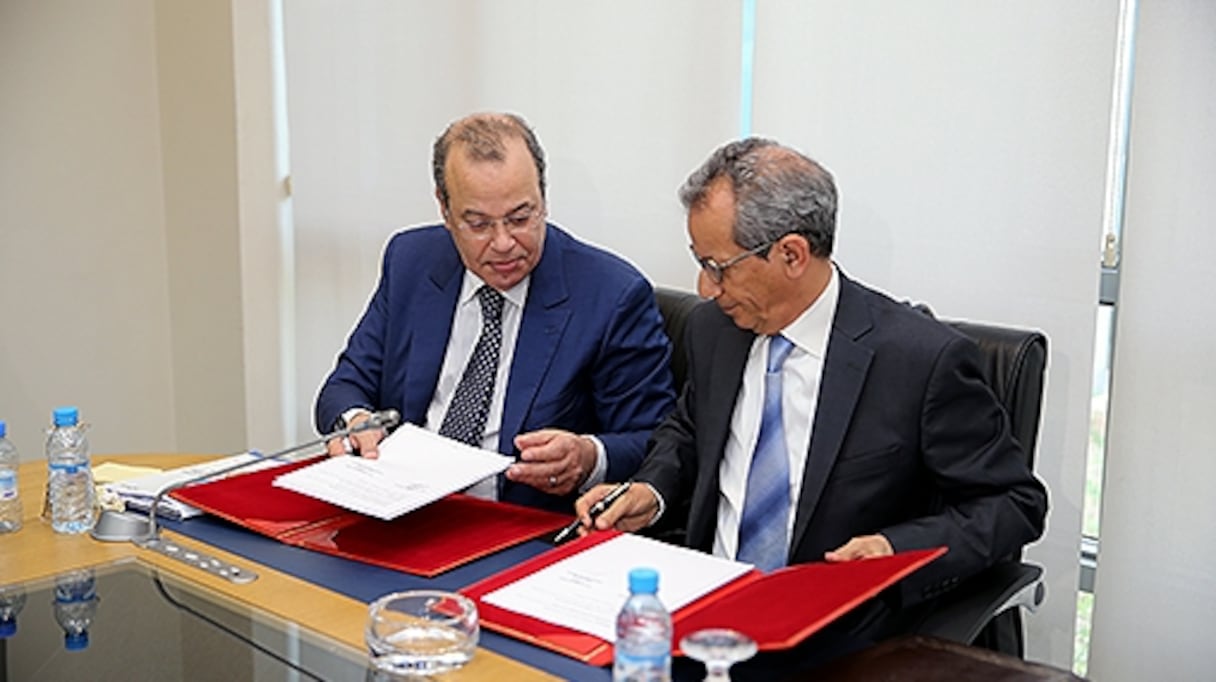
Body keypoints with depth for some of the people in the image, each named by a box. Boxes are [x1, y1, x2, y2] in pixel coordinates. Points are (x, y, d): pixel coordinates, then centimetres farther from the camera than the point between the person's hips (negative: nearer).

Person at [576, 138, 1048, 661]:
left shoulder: (922, 360, -12)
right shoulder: (712, 329, 5)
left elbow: (1016, 501, -3)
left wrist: (897, 550, -18)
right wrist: (653, 490, 4)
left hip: (839, 641, -4)